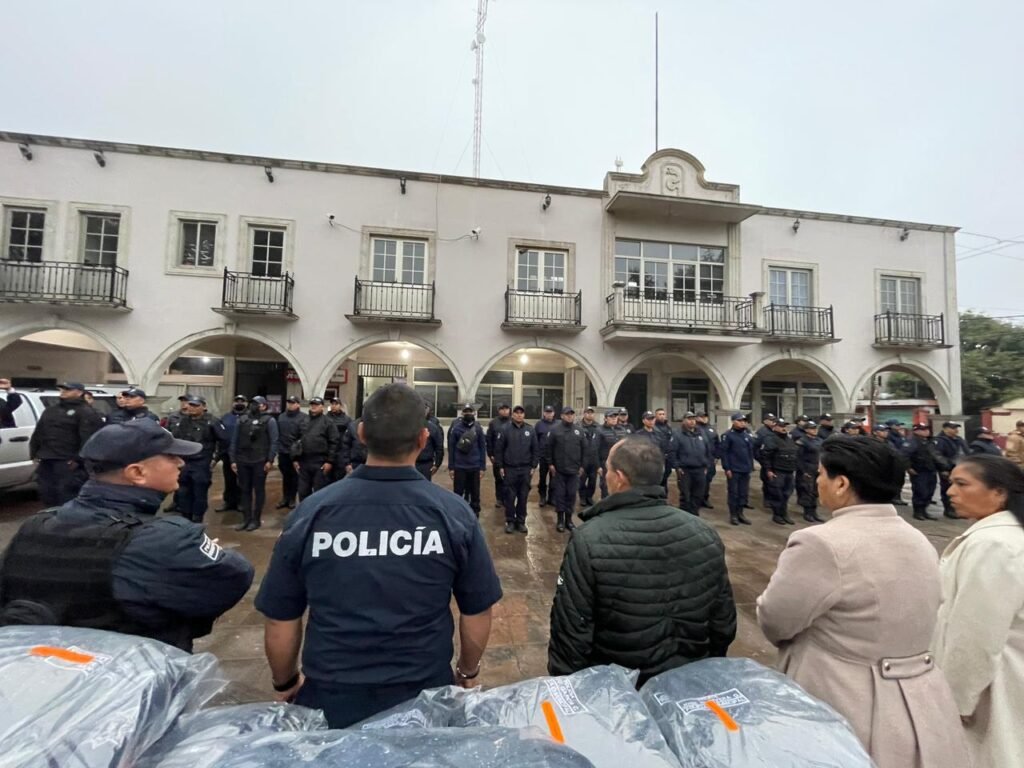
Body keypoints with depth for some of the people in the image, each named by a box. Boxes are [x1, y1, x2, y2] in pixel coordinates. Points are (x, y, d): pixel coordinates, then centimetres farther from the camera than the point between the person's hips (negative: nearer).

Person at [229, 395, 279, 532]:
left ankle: (256, 519, 15)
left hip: (260, 461, -4)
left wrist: (270, 460, -13)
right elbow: (234, 441, 9)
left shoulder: (269, 420, -3)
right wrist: (233, 460, 4)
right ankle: (246, 518, 20)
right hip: (242, 461, 4)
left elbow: (273, 442, -8)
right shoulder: (242, 419, 9)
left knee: (259, 490, 5)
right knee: (244, 490, 10)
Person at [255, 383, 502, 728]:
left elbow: (280, 622, -5)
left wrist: (285, 683, 15)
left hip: (330, 697, 1)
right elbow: (477, 614, -6)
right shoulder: (453, 513, -16)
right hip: (424, 694, 0)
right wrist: (468, 672, 13)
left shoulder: (310, 513, -15)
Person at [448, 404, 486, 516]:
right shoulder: (456, 428, -2)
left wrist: (483, 467, 0)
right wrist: (451, 467, -2)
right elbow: (451, 448, 0)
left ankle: (475, 514, 20)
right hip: (459, 467, -1)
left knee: (475, 493, 8)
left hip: (475, 467, 1)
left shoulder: (478, 428, 2)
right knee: (458, 492, 5)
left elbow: (482, 448, 4)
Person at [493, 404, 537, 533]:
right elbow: (498, 449, -2)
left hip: (526, 469, 2)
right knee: (510, 497, 4)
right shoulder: (505, 430, -3)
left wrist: (533, 467, 1)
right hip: (509, 469, -2)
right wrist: (500, 467, -5)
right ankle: (510, 521, 16)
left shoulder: (530, 431, 4)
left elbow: (535, 450, 6)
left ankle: (521, 521, 20)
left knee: (523, 497, 8)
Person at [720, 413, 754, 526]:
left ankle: (740, 513, 22)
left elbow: (751, 451, 14)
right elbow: (724, 452, -12)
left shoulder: (747, 435, 10)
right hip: (733, 470, -6)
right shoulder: (728, 435, -9)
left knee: (743, 493, 11)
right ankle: (733, 515, 12)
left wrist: (751, 467, 11)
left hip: (746, 470, 6)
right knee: (733, 493, 3)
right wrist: (726, 468, -15)